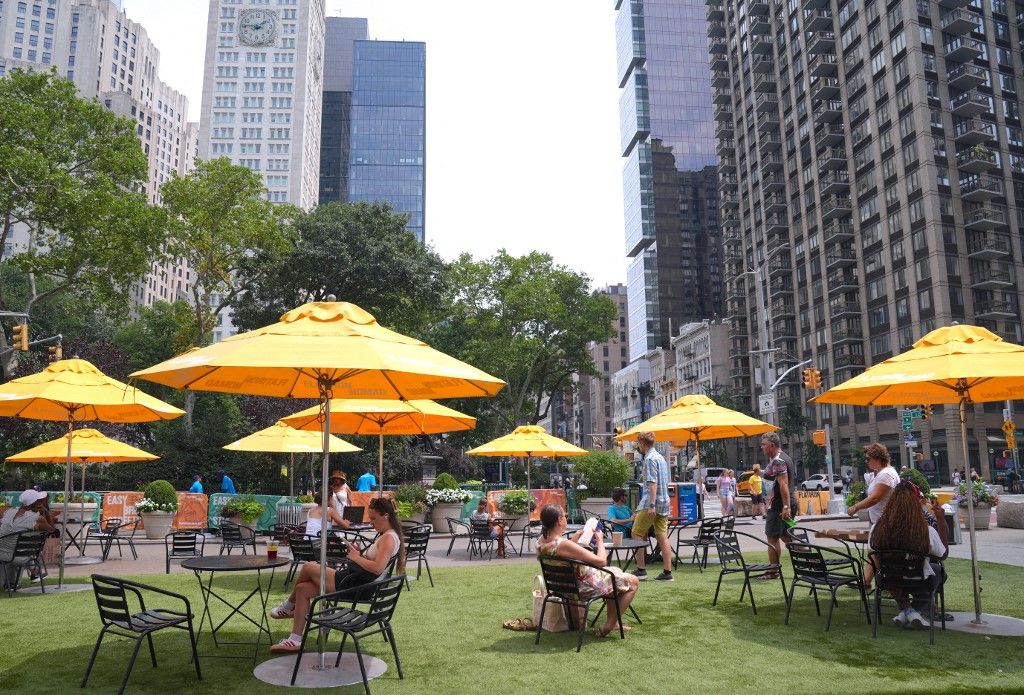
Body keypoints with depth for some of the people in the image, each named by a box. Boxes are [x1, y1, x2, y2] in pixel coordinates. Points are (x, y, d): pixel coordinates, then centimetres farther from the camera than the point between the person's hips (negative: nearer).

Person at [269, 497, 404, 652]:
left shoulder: (389, 538, -17)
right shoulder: (385, 536, 16)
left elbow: (378, 568, -29)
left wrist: (356, 557, -16)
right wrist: (360, 553, 4)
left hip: (356, 587, -11)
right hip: (356, 582, 11)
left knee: (308, 568, -3)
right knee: (302, 589, 6)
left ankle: (289, 605, 23)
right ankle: (295, 640, 9)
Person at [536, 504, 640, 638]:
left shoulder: (541, 541, -9)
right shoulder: (564, 545, -35)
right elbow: (601, 561, -28)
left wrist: (577, 535, 7)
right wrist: (600, 539, -11)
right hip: (585, 587, -9)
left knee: (616, 572, 29)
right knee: (633, 582, 7)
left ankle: (611, 621, 34)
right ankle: (609, 625, 10)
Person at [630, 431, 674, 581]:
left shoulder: (650, 458, -12)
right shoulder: (661, 457, 17)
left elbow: (652, 483, -20)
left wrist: (651, 505, -24)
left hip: (651, 502, -9)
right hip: (664, 502, 9)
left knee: (637, 534, 1)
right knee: (662, 536, 7)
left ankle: (641, 569, 1)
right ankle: (667, 572, 6)